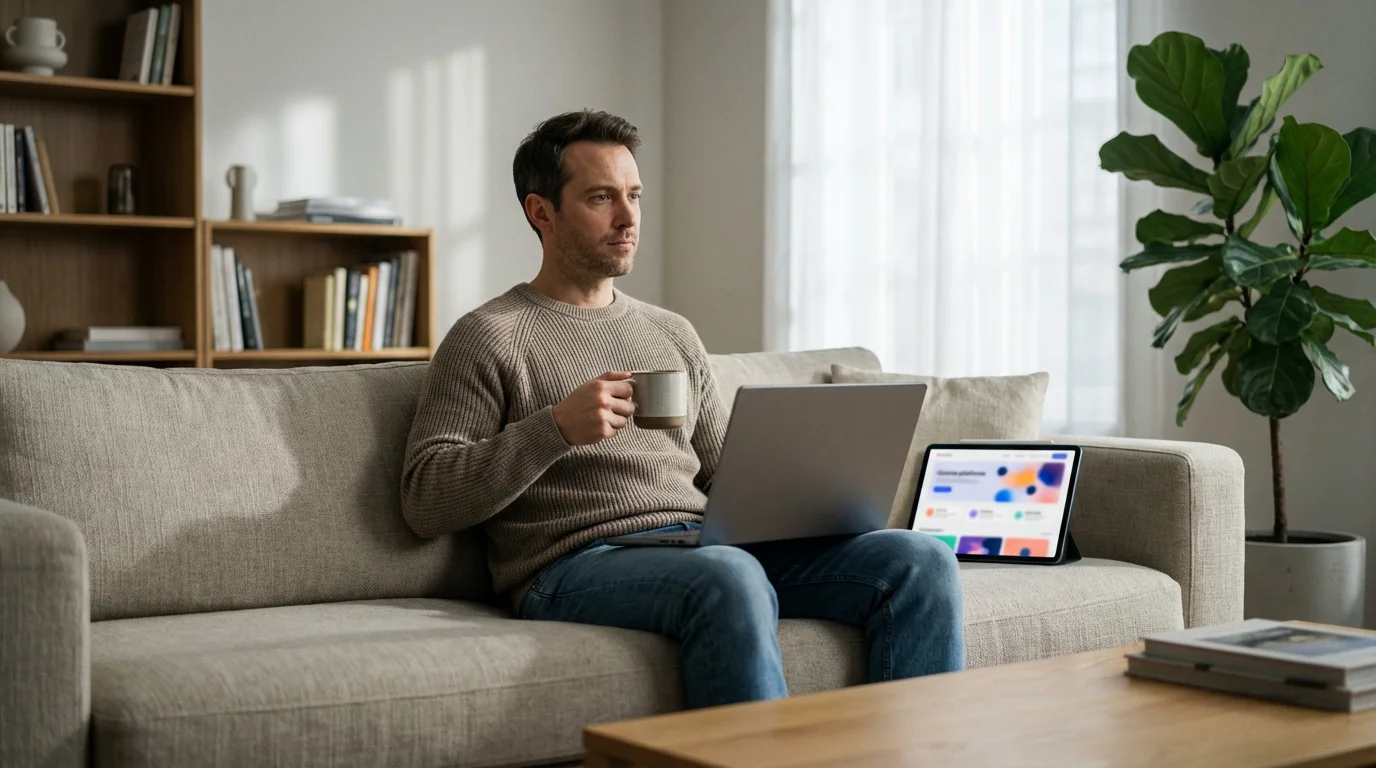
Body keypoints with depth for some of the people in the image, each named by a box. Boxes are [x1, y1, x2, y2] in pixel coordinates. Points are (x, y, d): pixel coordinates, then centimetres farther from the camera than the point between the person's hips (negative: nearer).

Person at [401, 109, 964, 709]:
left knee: (920, 561, -14)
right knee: (730, 578, -39)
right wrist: (556, 429, -15)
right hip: (580, 565, -6)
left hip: (708, 547, 6)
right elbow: (425, 503, -4)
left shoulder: (673, 334, 25)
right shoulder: (488, 338, 6)